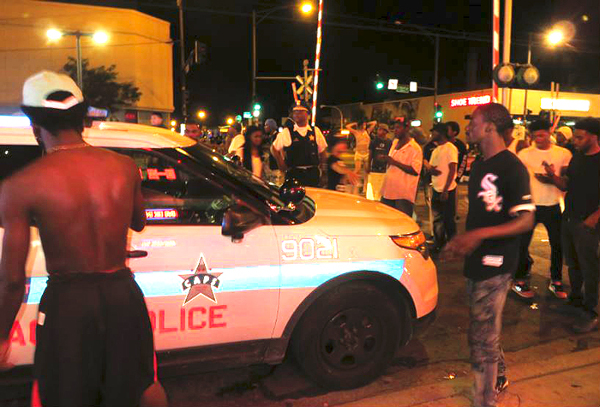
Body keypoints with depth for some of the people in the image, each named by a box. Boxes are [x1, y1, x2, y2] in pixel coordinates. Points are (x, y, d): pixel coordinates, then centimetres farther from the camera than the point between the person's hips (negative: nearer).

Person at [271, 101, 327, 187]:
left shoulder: (315, 131, 5)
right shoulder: (286, 132, -1)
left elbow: (323, 151, 15)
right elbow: (274, 149, 8)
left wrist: (318, 164, 7)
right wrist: (281, 164, 3)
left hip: (313, 173, 2)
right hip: (293, 173, -2)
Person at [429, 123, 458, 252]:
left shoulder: (451, 148, -10)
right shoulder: (436, 150, 14)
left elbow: (452, 170, -13)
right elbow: (431, 168, 17)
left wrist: (445, 190, -18)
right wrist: (432, 170, -9)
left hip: (447, 190, -8)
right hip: (436, 189, 8)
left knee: (448, 219, 0)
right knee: (437, 219, 14)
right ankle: (438, 244, 27)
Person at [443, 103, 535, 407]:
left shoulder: (512, 168, -16)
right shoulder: (479, 166, 11)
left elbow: (526, 221, -20)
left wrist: (479, 234, -30)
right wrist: (460, 242, 13)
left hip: (495, 266, -9)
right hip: (476, 260, 9)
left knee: (483, 338, -3)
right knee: (484, 329, 23)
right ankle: (498, 378, 45)